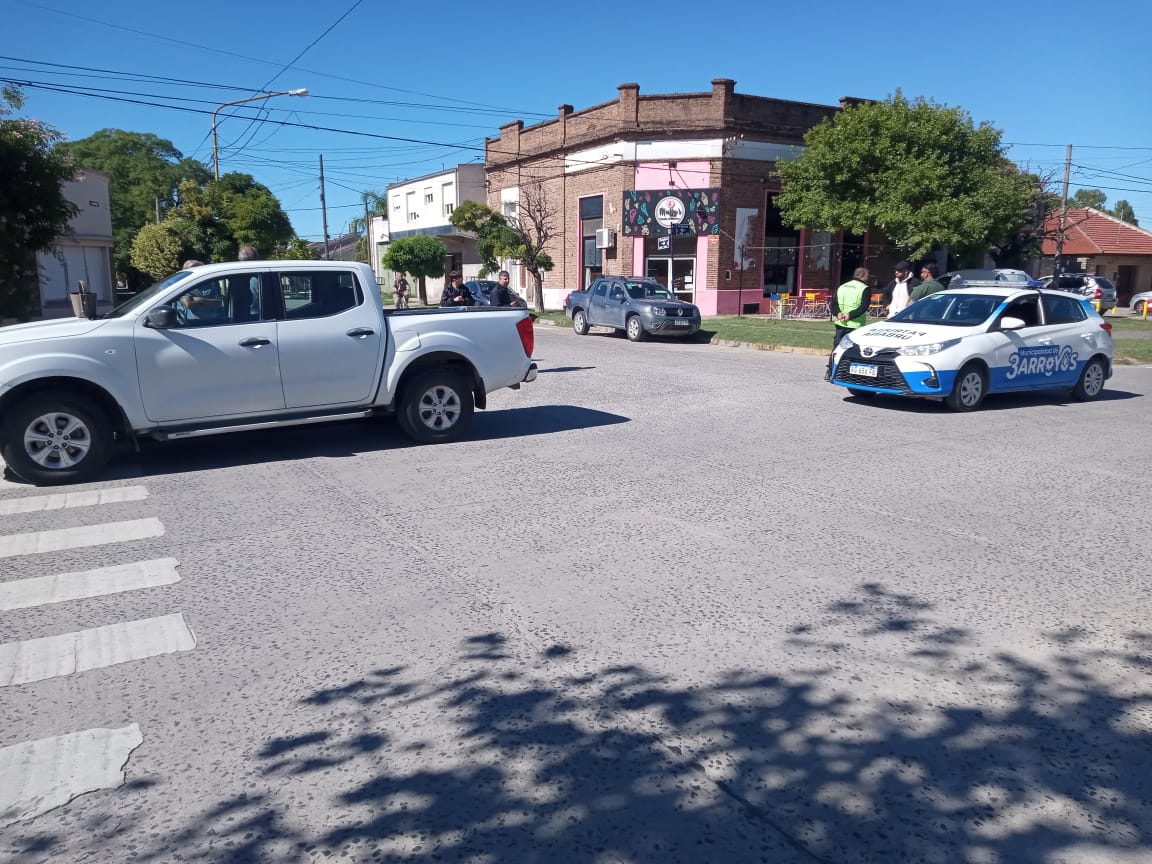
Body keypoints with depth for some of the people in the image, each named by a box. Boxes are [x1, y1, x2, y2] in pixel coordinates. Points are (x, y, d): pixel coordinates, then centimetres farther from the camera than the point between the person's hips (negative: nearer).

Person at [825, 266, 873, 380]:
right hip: (854, 325, -5)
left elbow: (832, 303, 6)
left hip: (840, 324, 5)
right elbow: (863, 307, -16)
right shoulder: (865, 289, -4)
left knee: (836, 347, 11)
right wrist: (850, 315, -17)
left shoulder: (842, 287, 14)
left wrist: (838, 313, -7)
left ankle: (830, 373, 11)